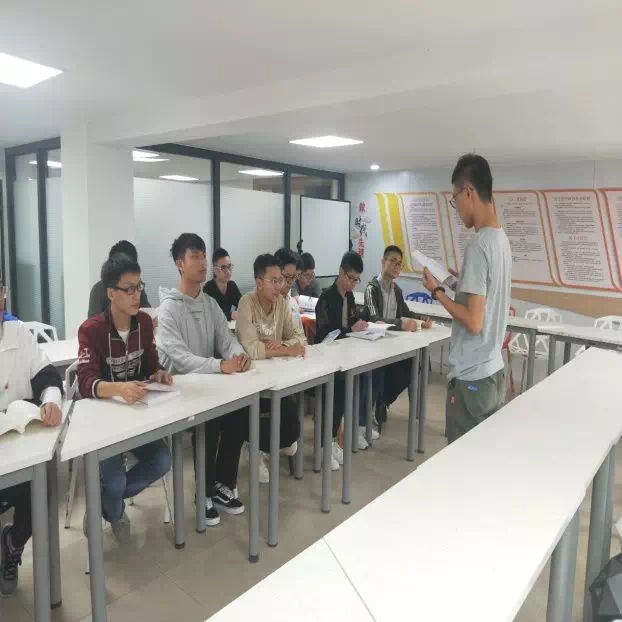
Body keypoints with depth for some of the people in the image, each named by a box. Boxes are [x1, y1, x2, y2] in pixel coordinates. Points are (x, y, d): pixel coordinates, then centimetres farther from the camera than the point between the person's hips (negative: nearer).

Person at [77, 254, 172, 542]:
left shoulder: (145, 322, -2)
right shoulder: (91, 330, -20)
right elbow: (86, 384, -30)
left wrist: (159, 374, -18)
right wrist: (119, 388, -51)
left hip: (135, 410, 5)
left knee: (161, 462, -16)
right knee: (114, 481, -22)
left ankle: (102, 504, 12)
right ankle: (115, 513, 19)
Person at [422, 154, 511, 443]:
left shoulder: (478, 246, -20)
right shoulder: (501, 239, 8)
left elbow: (474, 322, -22)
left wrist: (438, 291, -11)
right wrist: (463, 283, 13)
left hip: (471, 378, -9)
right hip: (494, 371, 9)